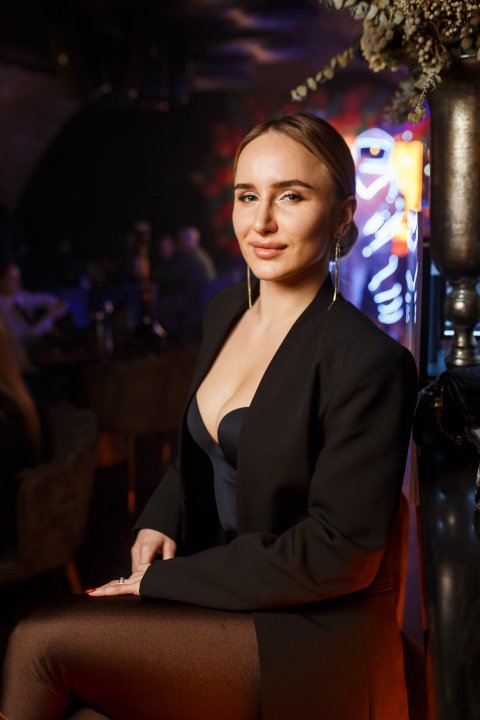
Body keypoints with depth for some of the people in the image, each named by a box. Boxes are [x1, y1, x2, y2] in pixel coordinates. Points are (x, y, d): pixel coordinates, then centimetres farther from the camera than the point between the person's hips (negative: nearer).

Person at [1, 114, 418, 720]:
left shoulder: (370, 363, -19)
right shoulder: (224, 312, 6)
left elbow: (338, 552, -19)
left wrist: (161, 584, -16)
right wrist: (160, 522, -1)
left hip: (310, 630, -7)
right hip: (219, 590, 7)